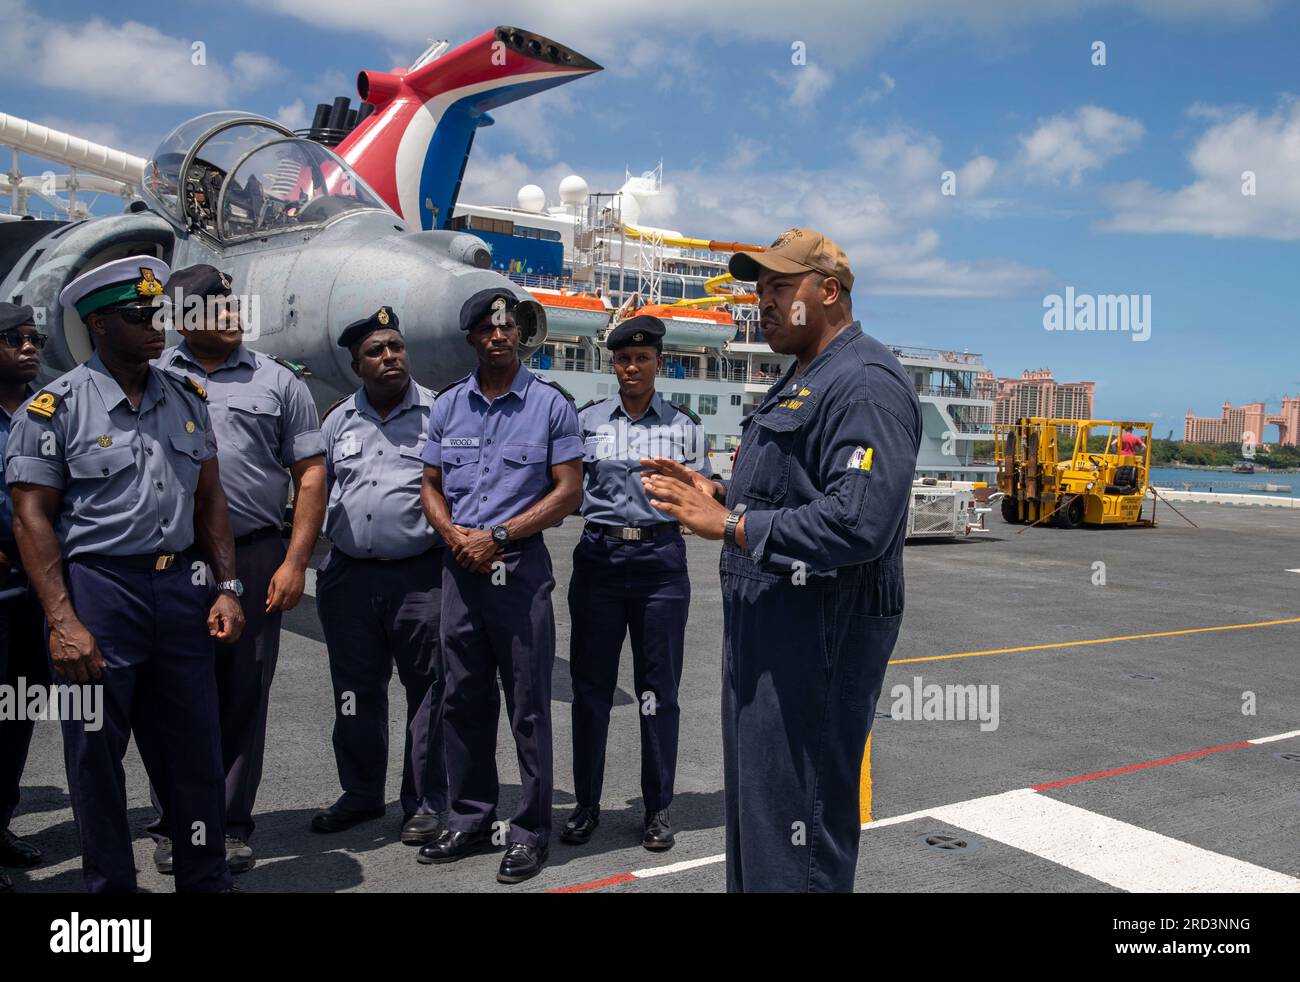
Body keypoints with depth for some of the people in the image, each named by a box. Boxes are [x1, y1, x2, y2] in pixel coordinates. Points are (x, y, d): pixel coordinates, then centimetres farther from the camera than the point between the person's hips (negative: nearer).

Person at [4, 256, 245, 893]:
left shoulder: (187, 398, 10)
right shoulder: (55, 408, -4)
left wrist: (227, 589, 5)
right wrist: (63, 622, -14)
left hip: (181, 588, 4)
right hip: (97, 587, -4)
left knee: (195, 750, 11)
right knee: (96, 754, 7)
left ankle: (206, 879, 26)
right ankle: (110, 885, 24)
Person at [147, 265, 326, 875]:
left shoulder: (277, 382, 7)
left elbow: (310, 474, 4)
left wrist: (295, 562, -4)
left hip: (254, 559, 0)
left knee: (244, 696, 6)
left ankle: (232, 827, 19)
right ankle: (173, 826, 22)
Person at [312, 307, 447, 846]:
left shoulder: (438, 413, 0)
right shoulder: (338, 420, 12)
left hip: (420, 575, -4)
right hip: (348, 574, 4)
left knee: (427, 690, 2)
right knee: (356, 690, 13)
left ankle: (425, 803, 15)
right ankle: (361, 792, 29)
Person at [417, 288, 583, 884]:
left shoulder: (550, 403, -2)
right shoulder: (448, 405, 10)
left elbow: (568, 490, -5)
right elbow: (431, 486, 14)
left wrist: (498, 535, -13)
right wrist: (454, 535, -7)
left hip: (520, 567, -4)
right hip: (460, 567, 5)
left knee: (528, 706, 1)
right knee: (464, 700, 11)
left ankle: (531, 831, 12)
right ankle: (470, 820, 25)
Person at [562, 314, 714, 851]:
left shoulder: (684, 424, 8)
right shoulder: (587, 419, 8)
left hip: (661, 559, -1)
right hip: (598, 557, 1)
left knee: (658, 689, 3)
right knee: (590, 685, 5)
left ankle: (658, 809, 16)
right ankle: (586, 804, 18)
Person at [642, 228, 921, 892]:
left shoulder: (865, 383, -16)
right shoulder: (798, 383, 19)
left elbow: (858, 521, -28)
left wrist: (730, 525, -22)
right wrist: (713, 498, 7)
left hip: (817, 634, -11)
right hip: (765, 625, 11)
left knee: (793, 826, -2)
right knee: (750, 808, 20)